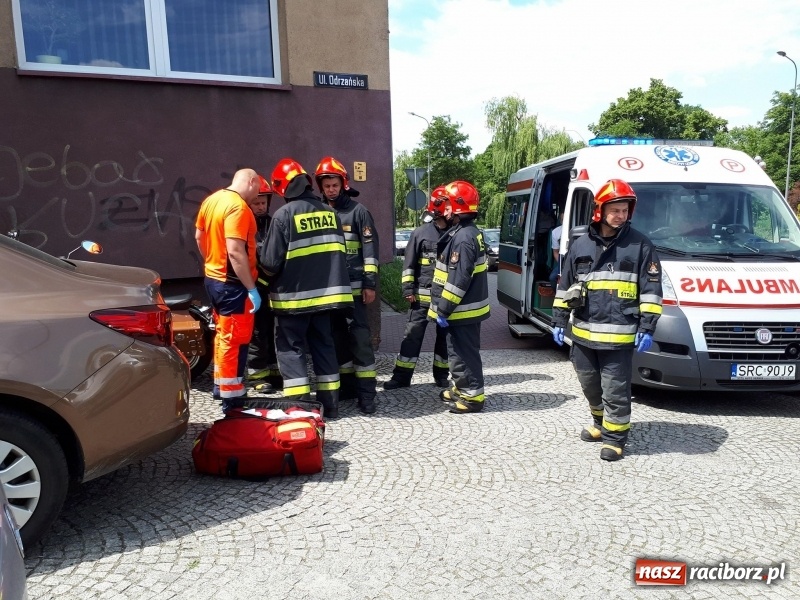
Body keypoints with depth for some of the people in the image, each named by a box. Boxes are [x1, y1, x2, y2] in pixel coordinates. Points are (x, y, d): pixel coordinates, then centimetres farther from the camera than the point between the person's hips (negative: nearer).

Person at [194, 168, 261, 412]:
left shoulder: (211, 200, 8)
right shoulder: (238, 207, -21)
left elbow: (199, 236, 18)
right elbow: (235, 252, -27)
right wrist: (252, 289, -24)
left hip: (213, 278, 10)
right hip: (233, 283, -10)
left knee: (223, 333, 21)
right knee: (235, 340, -2)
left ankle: (220, 385, 34)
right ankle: (232, 398, 6)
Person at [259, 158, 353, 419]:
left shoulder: (283, 215, -12)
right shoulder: (329, 212, 4)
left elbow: (271, 262, -13)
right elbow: (339, 251, 9)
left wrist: (269, 272, 9)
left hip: (294, 295, -5)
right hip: (326, 292, 5)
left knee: (291, 347, 6)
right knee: (323, 345, 14)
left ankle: (299, 404, 1)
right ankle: (330, 403, 18)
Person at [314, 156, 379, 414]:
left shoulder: (358, 211, -2)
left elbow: (370, 249, -7)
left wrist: (370, 284, -13)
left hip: (353, 287, -6)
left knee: (359, 337, -7)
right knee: (337, 337, 11)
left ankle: (366, 392, -4)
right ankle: (347, 383, 22)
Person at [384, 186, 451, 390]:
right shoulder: (421, 232, 0)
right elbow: (409, 263, 2)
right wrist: (408, 289, -5)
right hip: (423, 295, -2)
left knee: (445, 336, 11)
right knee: (412, 334, 1)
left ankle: (441, 374, 25)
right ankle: (401, 376, 8)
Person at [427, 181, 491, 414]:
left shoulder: (463, 238, -22)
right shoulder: (468, 232, 13)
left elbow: (459, 279, -26)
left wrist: (443, 309, -20)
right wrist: (444, 307, 21)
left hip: (463, 309, -11)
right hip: (464, 307, 11)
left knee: (465, 353, -1)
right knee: (458, 351, 20)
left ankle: (473, 396, 8)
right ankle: (461, 389, 33)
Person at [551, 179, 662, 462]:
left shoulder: (640, 245, -1)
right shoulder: (580, 245, 8)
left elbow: (651, 290, -3)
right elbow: (564, 287, 12)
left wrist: (647, 328, -8)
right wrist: (559, 321, 9)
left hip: (619, 335, -4)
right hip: (583, 333, 4)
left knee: (615, 390, 0)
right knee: (590, 386, 18)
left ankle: (615, 437, 16)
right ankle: (600, 423, 41)